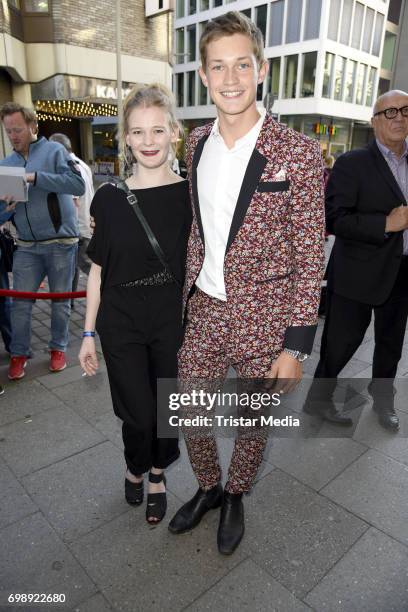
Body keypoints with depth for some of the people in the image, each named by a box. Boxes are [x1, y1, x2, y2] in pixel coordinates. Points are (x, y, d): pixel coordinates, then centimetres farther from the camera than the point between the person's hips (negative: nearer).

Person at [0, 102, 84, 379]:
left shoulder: (54, 151, -3)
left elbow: (78, 184, -19)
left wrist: (35, 177, -25)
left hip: (61, 242, -3)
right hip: (27, 246, 4)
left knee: (61, 301, 8)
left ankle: (58, 348, 27)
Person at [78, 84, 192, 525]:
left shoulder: (190, 195, -4)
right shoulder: (109, 198, -3)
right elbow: (98, 271, 2)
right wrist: (89, 333, 4)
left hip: (173, 322, 0)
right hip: (121, 325, 0)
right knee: (139, 414, 4)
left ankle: (156, 473, 41)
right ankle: (135, 468, 40)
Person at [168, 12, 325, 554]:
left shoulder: (298, 154, -13)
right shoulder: (197, 143, 4)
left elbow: (308, 258, -11)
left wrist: (295, 345, -11)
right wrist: (186, 293, 15)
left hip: (264, 324, -4)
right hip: (203, 314, 5)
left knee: (253, 425, 16)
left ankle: (235, 497, 47)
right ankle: (208, 488, 47)